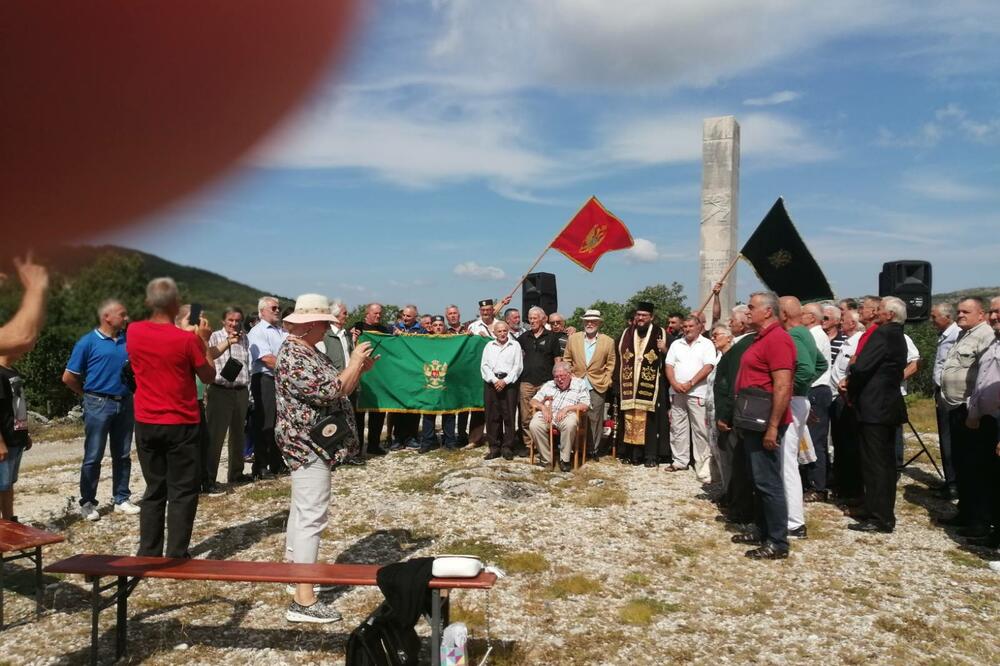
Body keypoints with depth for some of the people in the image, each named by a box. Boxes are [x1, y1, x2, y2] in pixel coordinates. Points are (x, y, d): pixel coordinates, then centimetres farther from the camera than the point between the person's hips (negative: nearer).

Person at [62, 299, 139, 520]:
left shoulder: (128, 340, 5)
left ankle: (121, 499, 20)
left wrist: (131, 390, 1)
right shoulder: (88, 342, -6)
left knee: (123, 455, 10)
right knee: (93, 457, 2)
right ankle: (87, 503, 13)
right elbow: (68, 377, -3)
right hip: (99, 405, -4)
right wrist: (89, 394, 5)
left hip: (125, 403, 4)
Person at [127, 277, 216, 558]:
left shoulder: (133, 332, -1)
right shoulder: (187, 339, -15)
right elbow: (209, 376, -3)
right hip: (181, 425, -5)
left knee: (154, 490, 15)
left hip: (145, 424, 5)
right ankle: (176, 556, 6)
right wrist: (202, 340, 4)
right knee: (183, 492, 5)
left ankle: (148, 555, 18)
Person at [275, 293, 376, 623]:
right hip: (308, 444, -11)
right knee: (311, 516, -11)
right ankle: (304, 600, -8)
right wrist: (354, 363, -15)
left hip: (307, 444, 11)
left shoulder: (306, 351, 13)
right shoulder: (293, 357, -19)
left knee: (302, 510, 20)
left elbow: (337, 388, 15)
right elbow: (332, 392, -25)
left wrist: (359, 369, 2)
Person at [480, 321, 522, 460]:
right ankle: (494, 447, 7)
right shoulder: (489, 346, 15)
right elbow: (484, 366, 6)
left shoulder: (515, 345, 8)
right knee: (492, 415, 1)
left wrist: (505, 381, -10)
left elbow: (518, 366, 1)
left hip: (509, 382, -2)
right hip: (491, 382, 2)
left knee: (509, 415, -3)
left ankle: (508, 448, 2)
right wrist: (495, 380, -8)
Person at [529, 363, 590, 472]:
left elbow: (585, 405, -1)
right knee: (534, 425, -29)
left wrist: (566, 408, -13)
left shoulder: (580, 384, 11)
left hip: (567, 415, -3)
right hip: (547, 414, 3)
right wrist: (543, 407, -5)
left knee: (570, 424, -39)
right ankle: (546, 459, -16)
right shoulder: (548, 385, 22)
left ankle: (565, 459, -21)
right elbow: (534, 401, 17)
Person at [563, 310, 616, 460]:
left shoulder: (608, 342, 2)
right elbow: (567, 360, 11)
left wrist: (606, 381, 0)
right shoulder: (573, 338, 5)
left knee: (595, 419, 3)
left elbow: (611, 364, 6)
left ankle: (594, 450, 15)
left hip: (597, 387, -1)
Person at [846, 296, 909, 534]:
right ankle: (886, 515, 23)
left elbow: (861, 367, -22)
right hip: (889, 406, 10)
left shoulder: (883, 334, -15)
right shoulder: (898, 336, 15)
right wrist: (854, 387, 10)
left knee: (874, 464, -6)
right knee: (886, 462, 14)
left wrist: (852, 393, -5)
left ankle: (878, 519, -2)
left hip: (874, 407, -10)